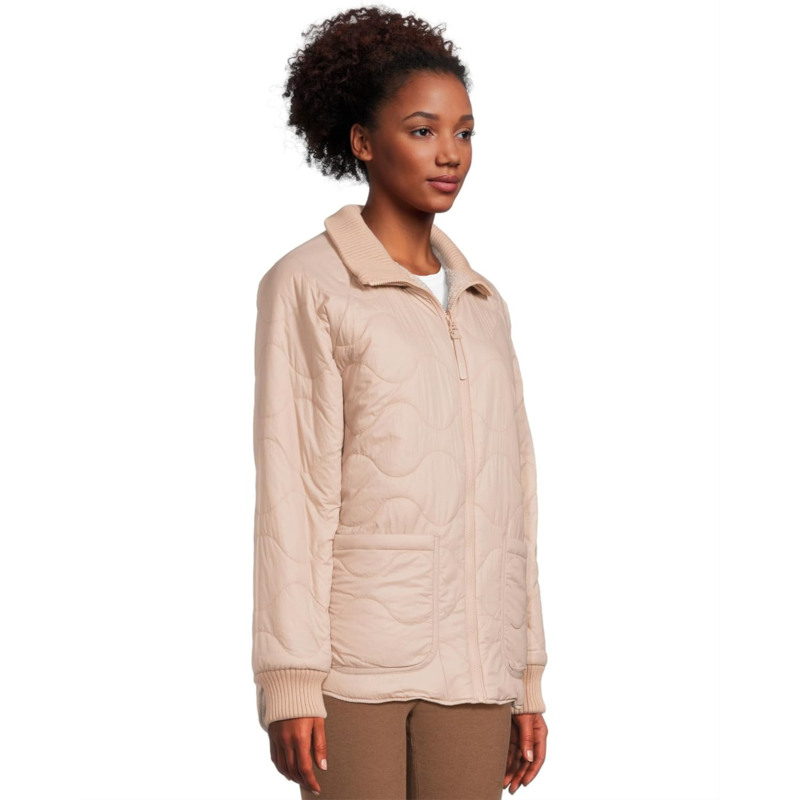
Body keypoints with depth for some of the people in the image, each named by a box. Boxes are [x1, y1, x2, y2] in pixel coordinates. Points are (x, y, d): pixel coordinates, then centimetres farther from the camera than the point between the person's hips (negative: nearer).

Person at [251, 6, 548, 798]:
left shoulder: (479, 302, 14)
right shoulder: (307, 286, -5)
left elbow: (506, 501, 15)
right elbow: (289, 493, -10)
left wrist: (526, 679, 12)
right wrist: (290, 686, -14)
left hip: (470, 664, 6)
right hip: (356, 651, -6)